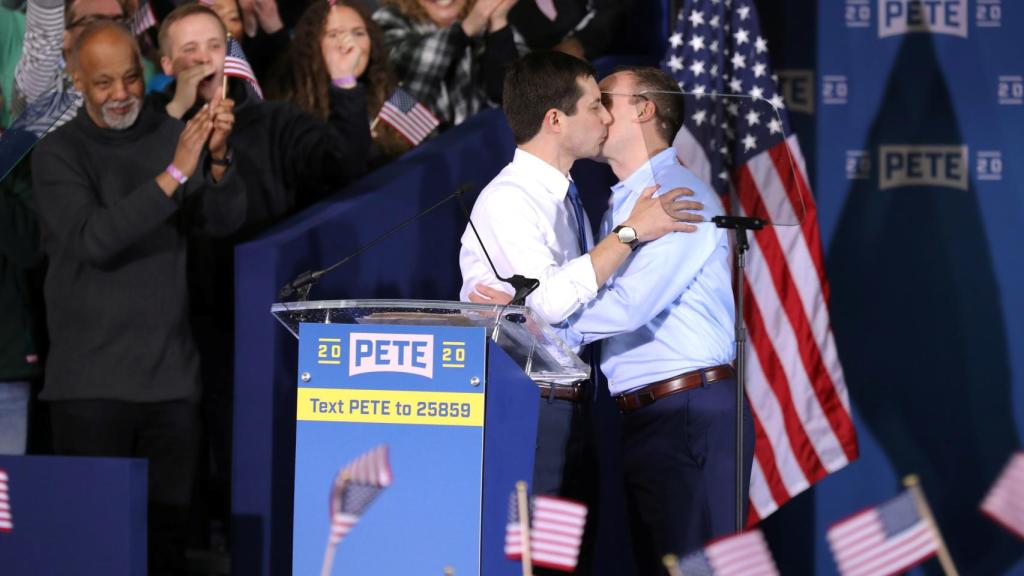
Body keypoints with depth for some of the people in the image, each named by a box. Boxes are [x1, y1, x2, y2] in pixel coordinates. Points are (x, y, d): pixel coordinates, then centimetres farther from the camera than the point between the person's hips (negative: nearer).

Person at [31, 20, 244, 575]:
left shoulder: (172, 136, 7)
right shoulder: (58, 154, -3)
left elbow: (225, 220, -4)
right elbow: (95, 239, -19)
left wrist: (217, 158, -24)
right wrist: (174, 174, -27)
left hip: (171, 375, 3)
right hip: (91, 380, -3)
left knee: (169, 530, 4)